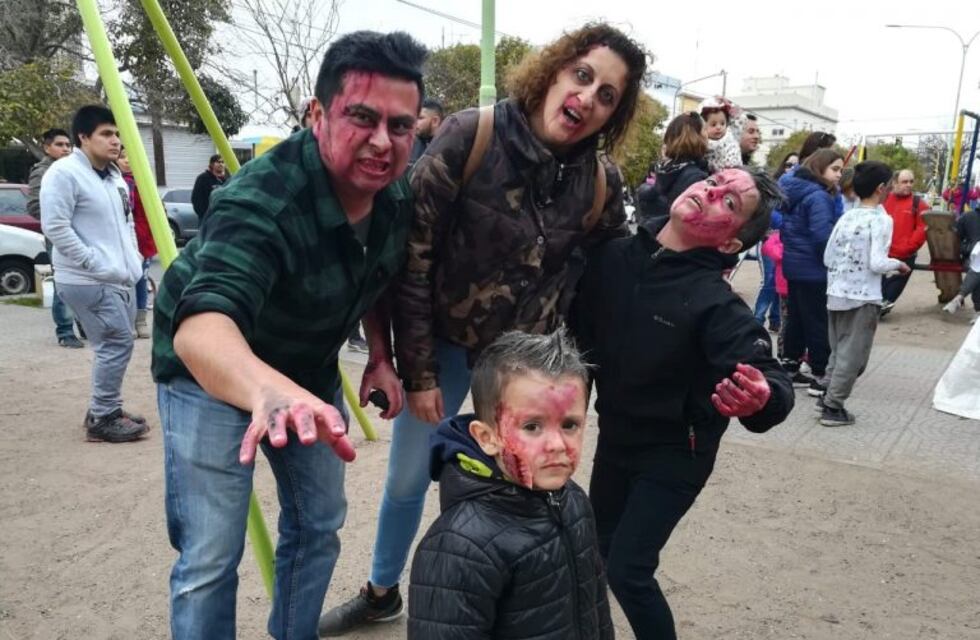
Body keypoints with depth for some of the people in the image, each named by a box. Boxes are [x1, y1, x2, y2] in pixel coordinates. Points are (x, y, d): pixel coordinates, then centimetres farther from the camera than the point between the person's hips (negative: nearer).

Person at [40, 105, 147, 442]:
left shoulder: (113, 176, 16)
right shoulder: (64, 173, -12)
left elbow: (126, 223, 25)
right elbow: (56, 227, -18)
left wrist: (133, 261, 12)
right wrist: (94, 263, -18)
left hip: (118, 279, 9)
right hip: (88, 281, -9)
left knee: (115, 344, 13)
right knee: (116, 342, -11)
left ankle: (106, 411, 25)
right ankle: (102, 419, -1)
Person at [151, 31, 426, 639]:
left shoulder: (398, 191, -13)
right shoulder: (262, 200, -35)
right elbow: (201, 322, -51)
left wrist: (381, 356, -2)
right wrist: (268, 391, -70)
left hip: (309, 368, 7)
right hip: (212, 369, -6)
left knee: (319, 524, 15)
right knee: (211, 556, -7)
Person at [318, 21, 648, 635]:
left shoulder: (602, 184, -11)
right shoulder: (470, 134, -20)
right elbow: (412, 253, -17)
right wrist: (418, 369, -15)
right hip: (445, 340, -1)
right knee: (407, 479, 13)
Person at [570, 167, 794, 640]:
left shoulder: (716, 303, -25)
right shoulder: (613, 256, -11)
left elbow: (775, 381, -33)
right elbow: (580, 322, -1)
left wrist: (762, 399, -54)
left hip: (674, 454, -5)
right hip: (614, 435, 5)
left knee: (626, 570, -5)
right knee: (598, 548, 21)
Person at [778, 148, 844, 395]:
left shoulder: (793, 189, 8)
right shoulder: (819, 196, -20)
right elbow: (823, 235, -28)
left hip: (794, 264, 9)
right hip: (814, 269, -9)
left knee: (796, 319, 17)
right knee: (819, 324, 0)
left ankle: (790, 369, 25)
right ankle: (819, 377, 6)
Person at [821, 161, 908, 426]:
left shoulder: (846, 217, 7)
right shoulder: (881, 219, -11)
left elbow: (828, 257, 8)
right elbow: (877, 263, -18)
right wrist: (898, 264, 0)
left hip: (836, 293, 6)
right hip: (863, 297, -6)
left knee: (839, 350, 19)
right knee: (853, 355, 3)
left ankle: (828, 396, 23)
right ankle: (833, 407, 5)